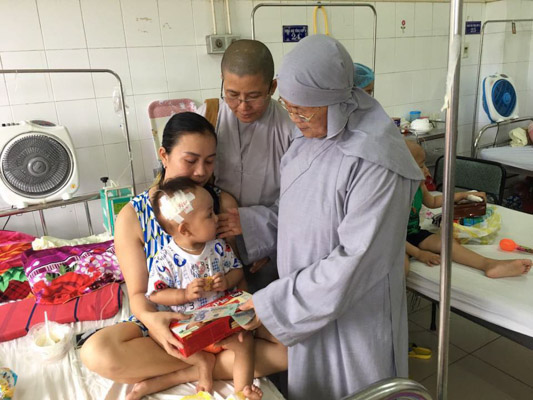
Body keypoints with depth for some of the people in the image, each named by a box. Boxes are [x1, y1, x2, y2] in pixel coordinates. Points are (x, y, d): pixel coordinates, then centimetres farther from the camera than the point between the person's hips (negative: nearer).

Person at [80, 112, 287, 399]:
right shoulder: (132, 216, -8)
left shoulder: (223, 203, -4)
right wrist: (150, 319, -30)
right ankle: (217, 360, -13)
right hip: (164, 321, 0)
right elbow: (138, 293, -7)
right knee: (95, 353, -29)